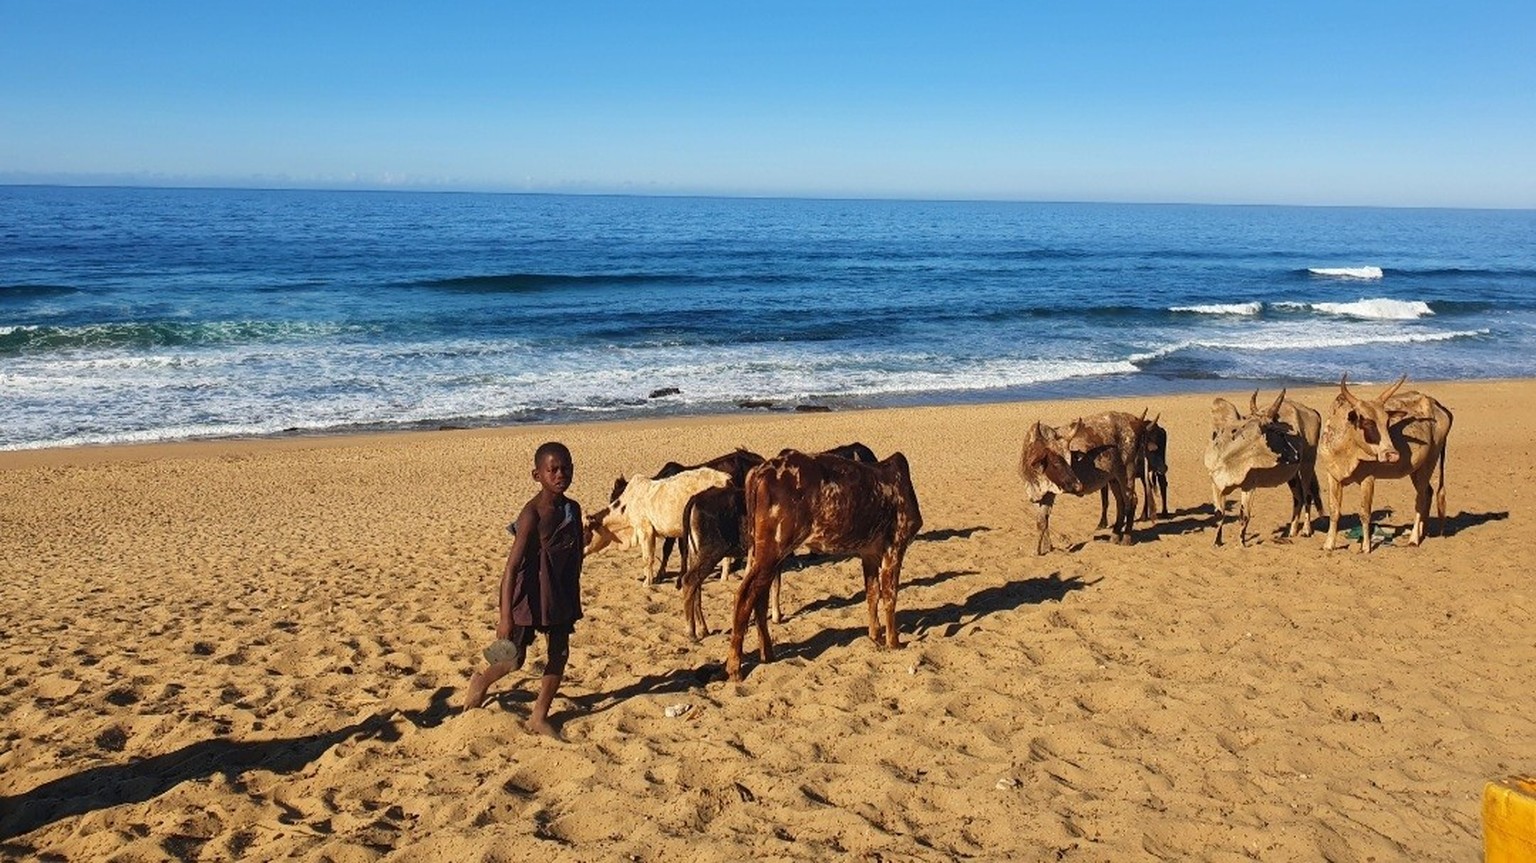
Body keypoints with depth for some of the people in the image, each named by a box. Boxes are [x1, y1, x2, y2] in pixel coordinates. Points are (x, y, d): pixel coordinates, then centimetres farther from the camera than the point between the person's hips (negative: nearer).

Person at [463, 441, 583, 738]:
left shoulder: (573, 509, 1)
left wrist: (574, 599, 17)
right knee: (514, 659, 2)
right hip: (528, 595, -6)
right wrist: (505, 617, -28)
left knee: (559, 654, 7)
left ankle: (540, 717, 21)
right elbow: (512, 565, -24)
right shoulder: (533, 514, -21)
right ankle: (482, 681, 34)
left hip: (560, 595, 6)